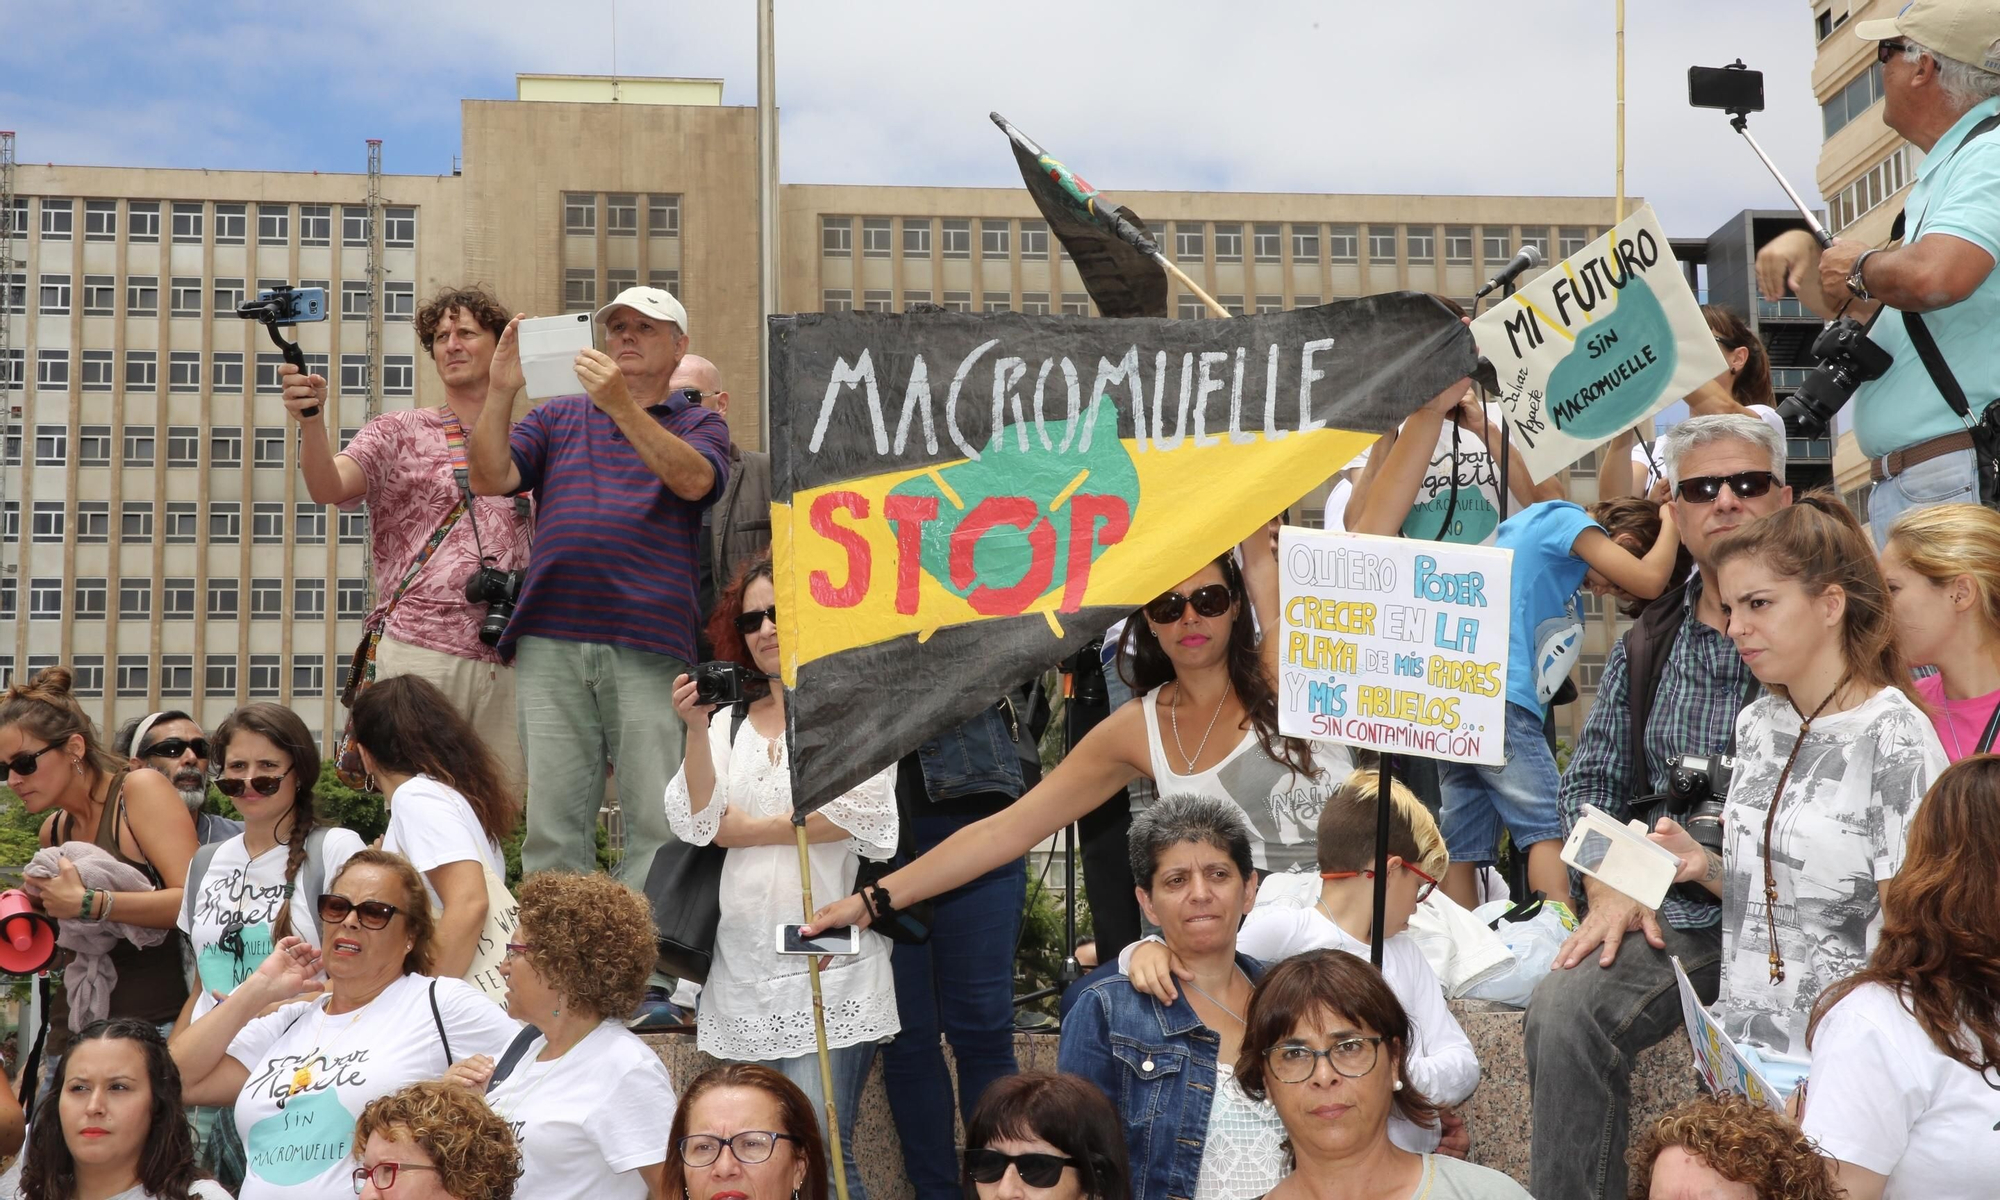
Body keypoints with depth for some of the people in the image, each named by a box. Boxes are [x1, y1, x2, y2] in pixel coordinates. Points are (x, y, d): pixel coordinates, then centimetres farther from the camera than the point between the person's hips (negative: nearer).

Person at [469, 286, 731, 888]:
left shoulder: (699, 424, 14)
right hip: (551, 641, 2)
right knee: (553, 817, 0)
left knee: (657, 822, -6)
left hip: (648, 645, -2)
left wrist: (622, 405, -17)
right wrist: (500, 392, -5)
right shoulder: (558, 417, 21)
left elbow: (694, 481, -9)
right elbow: (490, 478, 8)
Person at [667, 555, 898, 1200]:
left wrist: (749, 828, -2)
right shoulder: (728, 723, 15)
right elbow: (694, 823, 4)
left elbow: (859, 812, -11)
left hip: (829, 964, -5)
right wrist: (696, 730, -8)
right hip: (744, 971, 5)